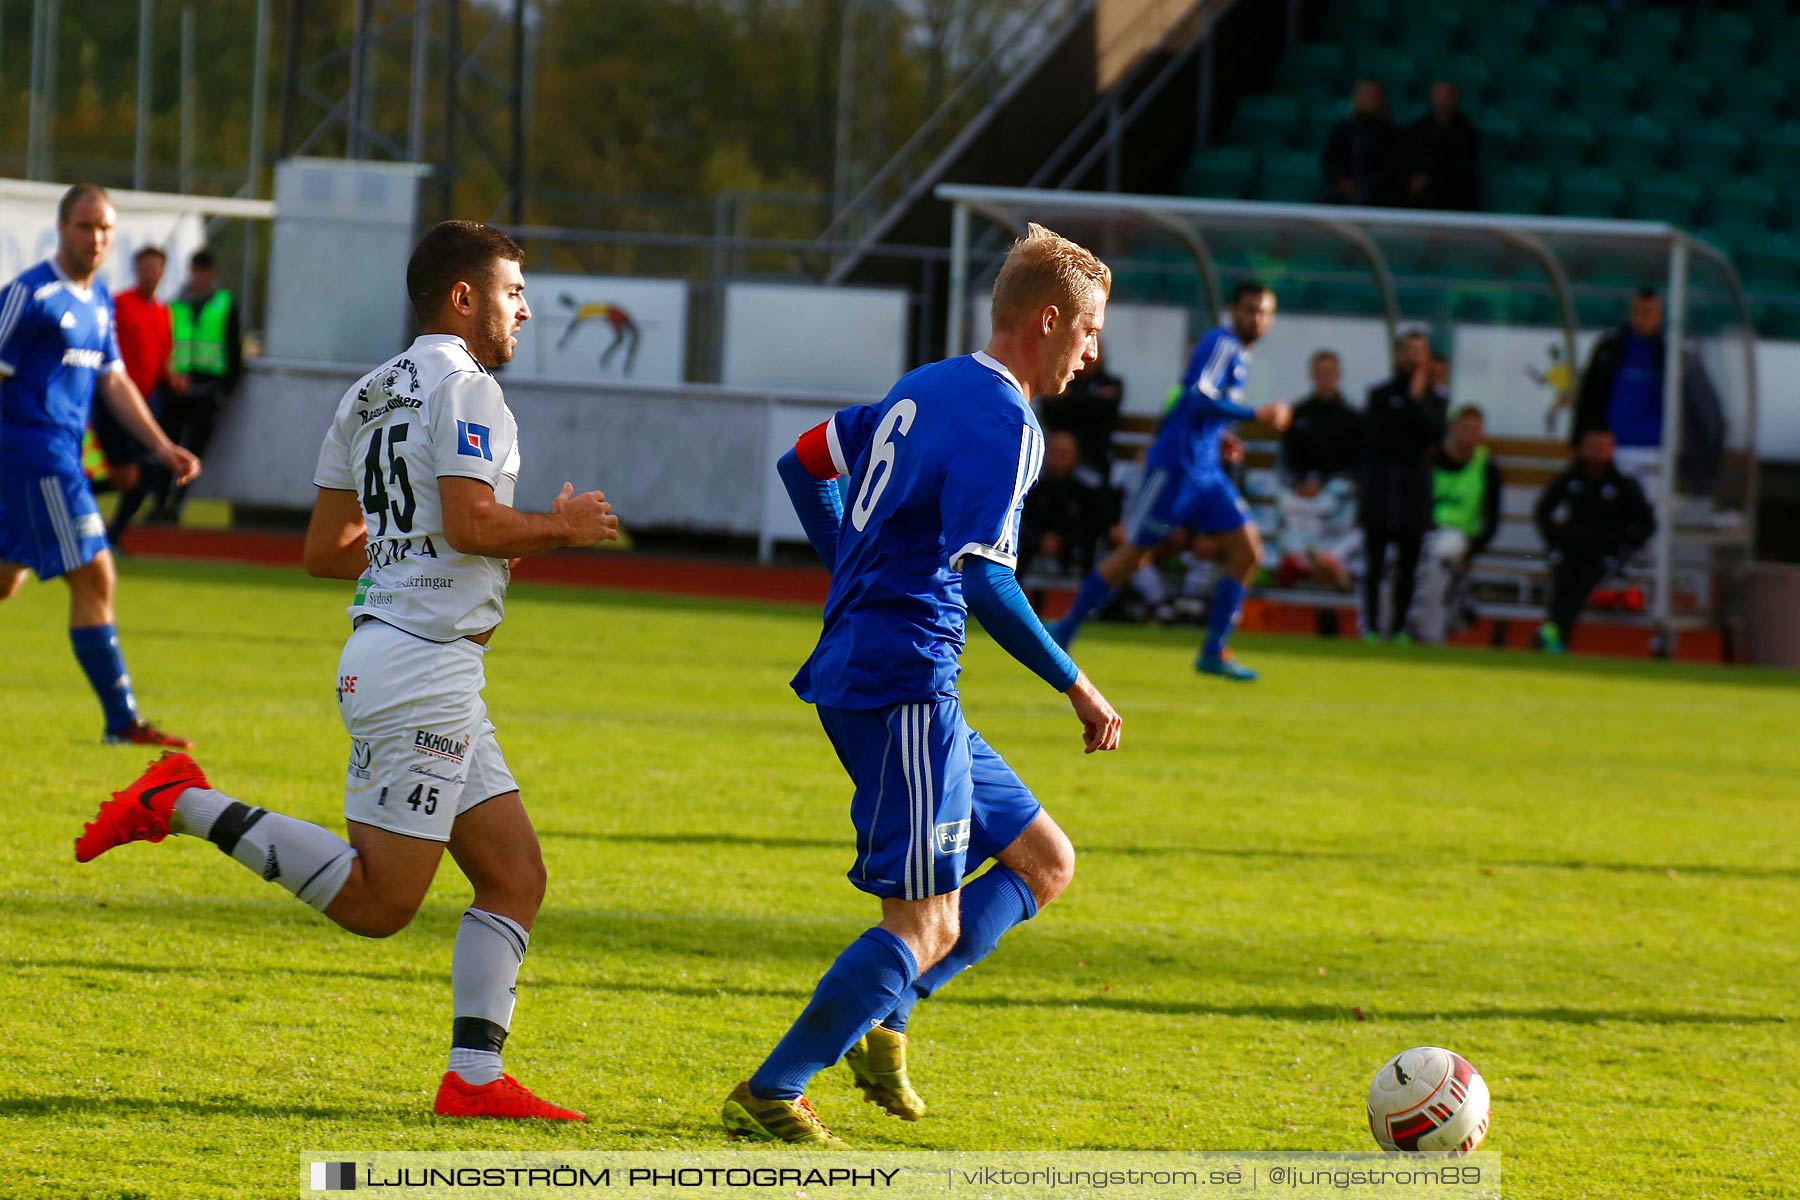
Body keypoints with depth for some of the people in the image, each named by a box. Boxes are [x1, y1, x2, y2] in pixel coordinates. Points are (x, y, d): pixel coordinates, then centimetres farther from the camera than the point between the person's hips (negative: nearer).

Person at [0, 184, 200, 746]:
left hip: (62, 460, 9)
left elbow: (114, 382, 19)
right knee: (94, 577, -9)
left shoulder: (99, 301, 15)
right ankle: (122, 721, -7)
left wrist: (162, 446, 10)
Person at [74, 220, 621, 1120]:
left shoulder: (365, 397, 17)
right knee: (378, 903, -9)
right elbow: (471, 523, -22)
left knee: (515, 877, 8)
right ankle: (188, 807, -7)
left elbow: (325, 550, 18)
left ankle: (475, 1078, 2)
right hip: (421, 666, -10)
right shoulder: (463, 388, -10)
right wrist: (558, 529, -5)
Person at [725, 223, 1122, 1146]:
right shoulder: (1004, 420, -14)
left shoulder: (925, 388, 15)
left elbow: (802, 462, 25)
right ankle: (767, 1098, -8)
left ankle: (880, 1020, 8)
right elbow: (982, 578, -23)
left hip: (860, 673, 10)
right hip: (905, 683, -10)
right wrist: (1075, 686, -16)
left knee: (1042, 860, 15)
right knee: (928, 924, -9)